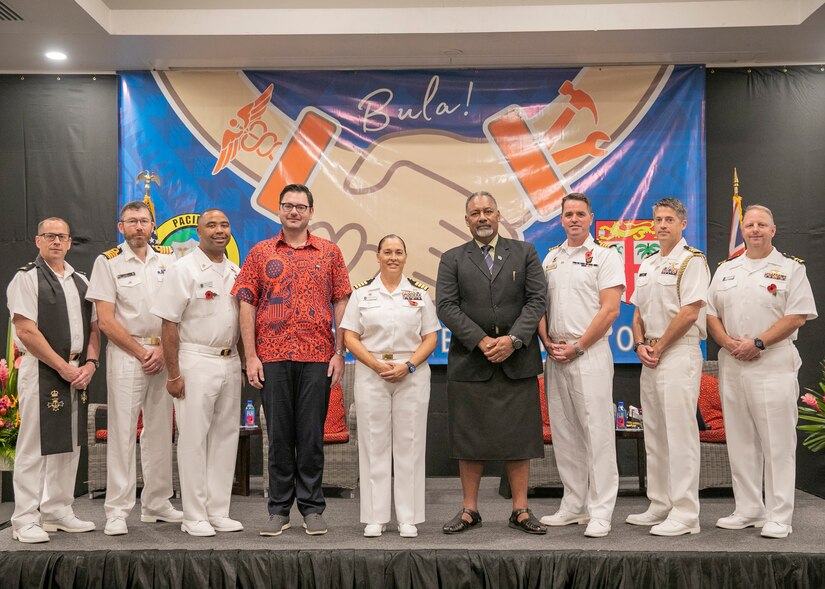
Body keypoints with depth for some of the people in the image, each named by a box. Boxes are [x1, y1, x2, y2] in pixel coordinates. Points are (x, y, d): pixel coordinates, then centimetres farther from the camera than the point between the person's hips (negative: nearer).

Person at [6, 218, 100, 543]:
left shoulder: (81, 281, 15)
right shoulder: (27, 278, -5)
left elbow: (94, 327, 15)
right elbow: (26, 331, -13)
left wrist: (89, 363, -1)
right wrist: (63, 367, -14)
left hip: (77, 372, 6)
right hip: (41, 370, -6)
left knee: (69, 444, 11)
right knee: (34, 448, -2)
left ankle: (57, 512, 22)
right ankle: (25, 521, 6)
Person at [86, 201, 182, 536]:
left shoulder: (168, 259, 10)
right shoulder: (108, 262, 1)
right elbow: (105, 320, -4)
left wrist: (163, 351, -5)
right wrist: (142, 353, -7)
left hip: (164, 355, 4)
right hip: (126, 355, -3)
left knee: (160, 431, 8)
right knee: (122, 432, -4)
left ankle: (156, 503, 18)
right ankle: (117, 511, 2)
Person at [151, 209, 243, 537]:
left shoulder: (236, 272, 13)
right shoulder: (184, 270, -6)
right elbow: (169, 324, -10)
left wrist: (244, 362, 11)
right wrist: (173, 373, -14)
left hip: (230, 362, 7)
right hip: (196, 362, -6)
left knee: (225, 438, 9)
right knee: (194, 440, -2)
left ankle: (218, 512, 19)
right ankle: (194, 517, 7)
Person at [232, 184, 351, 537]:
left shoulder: (329, 252, 8)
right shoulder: (260, 253, 8)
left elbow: (341, 303, 6)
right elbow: (246, 304, 5)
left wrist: (340, 352, -1)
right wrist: (250, 356, -3)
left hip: (317, 357, 0)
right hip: (272, 357, 0)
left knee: (312, 434, 4)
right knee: (279, 434, 6)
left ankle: (312, 508, 15)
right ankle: (279, 509, 17)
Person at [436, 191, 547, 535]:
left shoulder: (525, 253, 10)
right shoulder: (452, 259, 9)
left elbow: (536, 300, 1)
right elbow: (446, 307, -2)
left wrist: (513, 340, -12)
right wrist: (480, 341, -13)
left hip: (517, 361, 0)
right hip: (470, 361, 0)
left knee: (519, 437, 3)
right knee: (470, 439, 4)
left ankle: (520, 511, 12)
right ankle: (470, 510, 15)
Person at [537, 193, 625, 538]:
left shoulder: (605, 256, -1)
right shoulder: (550, 258, 16)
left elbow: (610, 310, -9)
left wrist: (577, 347, -12)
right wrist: (548, 342, 0)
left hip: (590, 355, -6)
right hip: (555, 356, 6)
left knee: (598, 432, -6)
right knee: (564, 433, 10)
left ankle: (600, 512, 0)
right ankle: (574, 506, 20)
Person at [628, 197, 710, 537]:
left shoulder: (692, 260, -7)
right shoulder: (647, 264, 18)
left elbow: (689, 312, -15)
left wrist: (659, 347, -10)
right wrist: (641, 345, 2)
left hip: (679, 354, -8)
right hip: (650, 357, 9)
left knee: (680, 433, -7)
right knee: (654, 434, 12)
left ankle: (684, 514, -2)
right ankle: (659, 506, 21)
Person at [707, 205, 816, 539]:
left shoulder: (791, 268, 2)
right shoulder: (726, 270, 15)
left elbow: (798, 316, -8)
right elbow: (711, 313, 13)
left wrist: (758, 343, -16)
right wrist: (729, 343, -5)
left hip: (773, 365, -5)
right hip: (731, 364, 5)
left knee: (778, 443, -3)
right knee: (740, 442, 9)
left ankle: (778, 517, 4)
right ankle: (748, 511, 18)